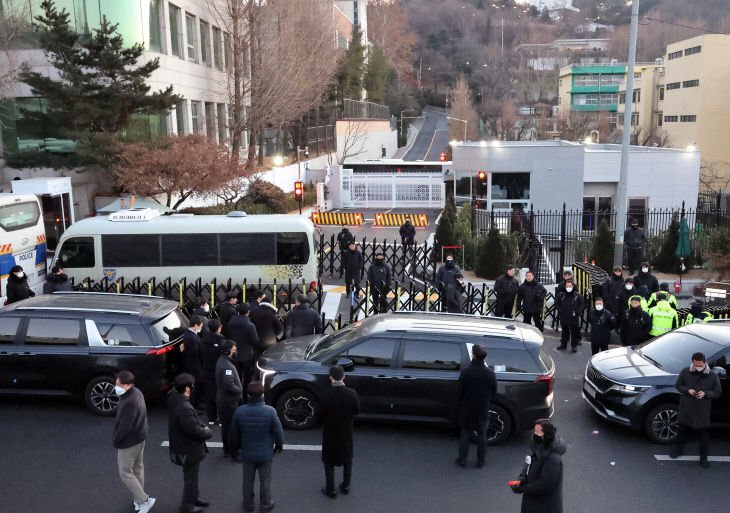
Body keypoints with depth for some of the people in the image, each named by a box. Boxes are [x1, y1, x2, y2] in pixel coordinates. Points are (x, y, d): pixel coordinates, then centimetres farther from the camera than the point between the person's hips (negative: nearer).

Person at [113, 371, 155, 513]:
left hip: (129, 443, -10)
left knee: (125, 473, 4)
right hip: (140, 438, 10)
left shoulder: (129, 403, -32)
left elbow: (125, 427, -28)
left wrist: (116, 440, -10)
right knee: (138, 469, 21)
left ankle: (144, 500, 8)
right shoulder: (137, 392, 0)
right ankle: (139, 500, 35)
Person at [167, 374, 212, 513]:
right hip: (188, 451, -9)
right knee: (190, 477, 11)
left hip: (180, 446, 9)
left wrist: (203, 426, -4)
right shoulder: (184, 408, -34)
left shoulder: (174, 400, -3)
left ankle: (194, 497, 46)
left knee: (191, 475, 28)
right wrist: (208, 432, -11)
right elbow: (194, 431, -30)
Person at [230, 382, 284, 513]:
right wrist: (279, 446, 7)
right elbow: (278, 432, -12)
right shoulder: (270, 411, -23)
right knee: (265, 480, 18)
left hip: (247, 453, 2)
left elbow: (234, 433, -3)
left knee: (248, 480, 21)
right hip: (265, 454, -2)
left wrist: (235, 447, 16)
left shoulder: (240, 411, -16)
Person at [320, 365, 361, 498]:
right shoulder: (351, 393, -19)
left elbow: (322, 415, -15)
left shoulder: (326, 396, -25)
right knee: (347, 459, 24)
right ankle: (346, 486, 36)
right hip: (346, 432, 2)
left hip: (330, 433, -2)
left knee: (329, 462, 17)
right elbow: (357, 411, -6)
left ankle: (330, 490, 28)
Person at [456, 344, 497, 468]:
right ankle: (481, 461, 26)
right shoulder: (490, 373, -14)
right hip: (483, 410, 1)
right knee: (482, 435, 17)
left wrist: (459, 406, 6)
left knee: (465, 434, 15)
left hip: (467, 408, -1)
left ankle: (462, 459, 23)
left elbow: (459, 392, -11)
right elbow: (493, 392, -2)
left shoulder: (465, 372, -20)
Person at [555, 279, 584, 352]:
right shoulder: (561, 295, 1)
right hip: (564, 317, 2)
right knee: (564, 331, 15)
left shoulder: (577, 295, -4)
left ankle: (574, 346, 10)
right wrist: (560, 310, 1)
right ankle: (563, 344, 27)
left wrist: (577, 312, -6)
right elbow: (556, 303, 12)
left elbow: (582, 305, 3)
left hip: (574, 318, -2)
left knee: (574, 332, 1)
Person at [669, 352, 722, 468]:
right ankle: (678, 450, 35)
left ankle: (703, 458, 17)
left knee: (704, 435, 4)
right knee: (683, 430, 15)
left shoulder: (712, 376, -5)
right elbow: (678, 385, 4)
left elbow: (718, 392, -2)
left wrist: (705, 393, -20)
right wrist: (687, 390, -16)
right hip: (686, 409, 1)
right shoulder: (685, 372, -3)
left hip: (703, 411, -1)